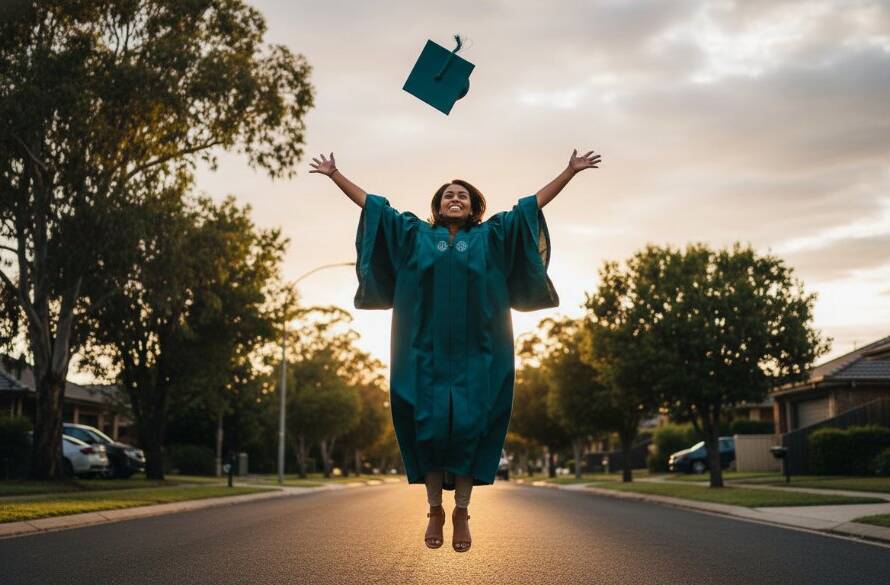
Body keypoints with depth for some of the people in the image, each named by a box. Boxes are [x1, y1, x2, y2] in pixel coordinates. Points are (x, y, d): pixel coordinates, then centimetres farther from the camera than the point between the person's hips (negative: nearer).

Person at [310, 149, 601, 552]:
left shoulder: (492, 236, 15)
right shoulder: (414, 235, 15)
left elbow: (534, 202, 15)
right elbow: (371, 203, 19)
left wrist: (571, 171, 14)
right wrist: (335, 174, 21)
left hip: (476, 354, 0)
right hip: (426, 351, 0)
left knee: (469, 428, -2)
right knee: (429, 426, -1)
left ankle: (462, 512, 8)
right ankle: (434, 510, 10)